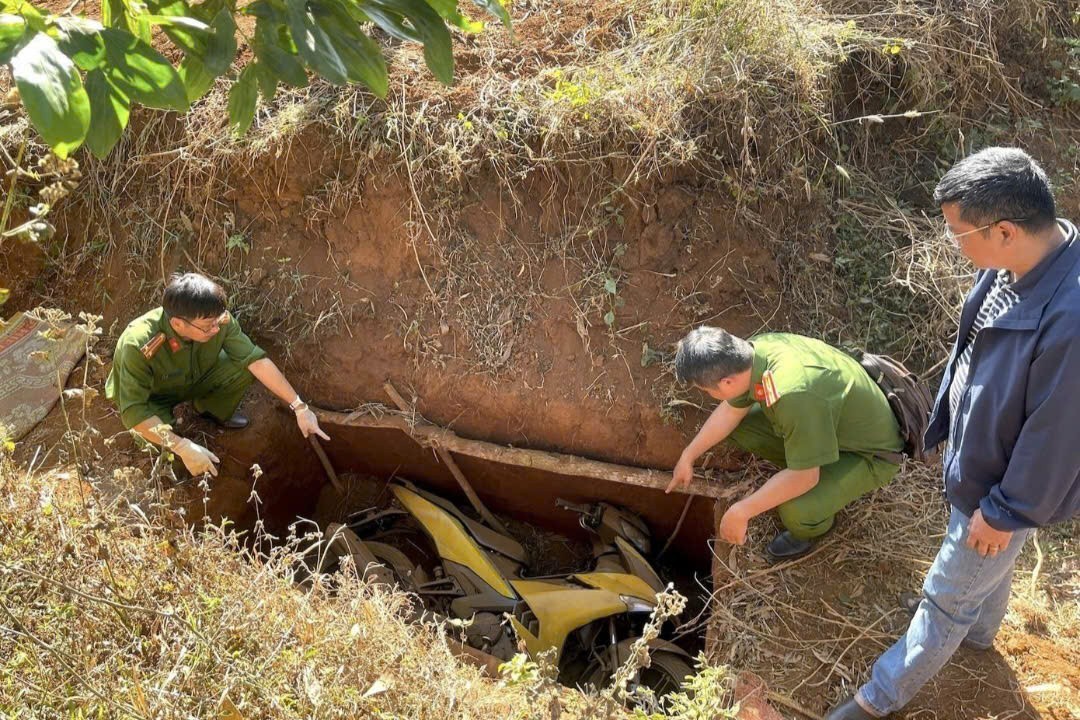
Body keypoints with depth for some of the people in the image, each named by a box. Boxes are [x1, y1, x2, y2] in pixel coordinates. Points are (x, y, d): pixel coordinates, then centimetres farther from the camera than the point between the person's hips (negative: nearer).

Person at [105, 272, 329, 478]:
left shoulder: (217, 319, -30)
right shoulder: (139, 346, -41)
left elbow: (257, 359, -26)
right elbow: (133, 412, -38)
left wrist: (300, 407, -29)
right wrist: (184, 447, -45)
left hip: (192, 380, 4)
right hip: (152, 399, -4)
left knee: (246, 365, -22)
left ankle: (212, 409, 11)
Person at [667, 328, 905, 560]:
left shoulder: (793, 395, -42)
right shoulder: (753, 350, -18)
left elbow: (804, 478, -31)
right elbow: (730, 410, 2)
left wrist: (740, 512, -24)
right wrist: (687, 456, 10)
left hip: (869, 453, -7)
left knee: (796, 510, -29)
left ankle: (815, 526, 7)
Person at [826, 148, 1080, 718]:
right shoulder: (1018, 260, -14)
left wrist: (1005, 512, -15)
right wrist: (949, 420, 17)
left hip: (1005, 486, -8)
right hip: (976, 454, 8)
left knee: (947, 598, 13)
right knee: (986, 565, 34)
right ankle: (978, 631, 63)